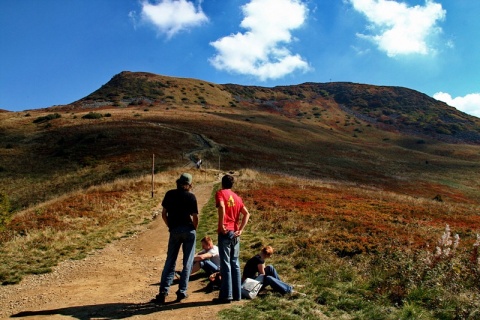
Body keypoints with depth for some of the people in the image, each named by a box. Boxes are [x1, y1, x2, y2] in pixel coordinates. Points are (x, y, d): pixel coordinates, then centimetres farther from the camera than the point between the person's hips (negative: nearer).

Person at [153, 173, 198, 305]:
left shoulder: (170, 194, 5)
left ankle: (163, 291, 3)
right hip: (189, 231, -2)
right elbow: (195, 217, -5)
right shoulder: (191, 197, -3)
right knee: (187, 263, 7)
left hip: (174, 231, 2)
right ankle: (182, 292, 8)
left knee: (170, 262, 9)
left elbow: (164, 214, 5)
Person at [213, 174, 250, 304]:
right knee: (235, 264, 12)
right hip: (235, 233, 6)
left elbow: (222, 207, -22)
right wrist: (240, 230, 4)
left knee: (225, 264, -3)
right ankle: (237, 294, 16)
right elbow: (246, 214, 7)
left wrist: (221, 225, -16)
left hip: (225, 232, -6)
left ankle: (226, 295, -1)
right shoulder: (237, 197, 15)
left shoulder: (220, 193, -2)